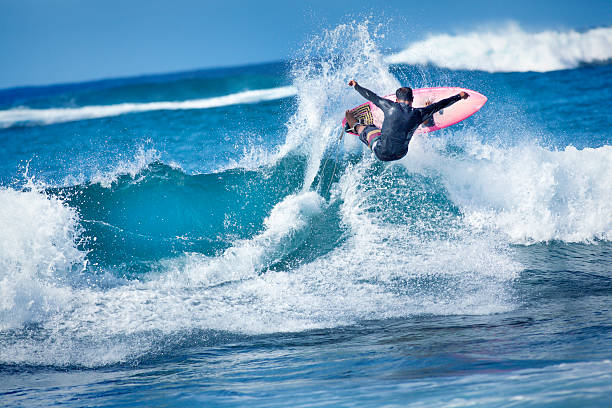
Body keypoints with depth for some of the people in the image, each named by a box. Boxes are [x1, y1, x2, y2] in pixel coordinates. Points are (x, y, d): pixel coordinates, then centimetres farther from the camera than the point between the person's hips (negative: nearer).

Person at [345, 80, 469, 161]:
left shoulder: (391, 107, -13)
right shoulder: (419, 113, -10)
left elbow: (371, 96, 0)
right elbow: (440, 105, 3)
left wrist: (356, 86, 17)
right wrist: (459, 96, 16)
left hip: (382, 153, -1)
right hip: (400, 155, 1)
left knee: (368, 129, 28)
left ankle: (355, 126, 56)